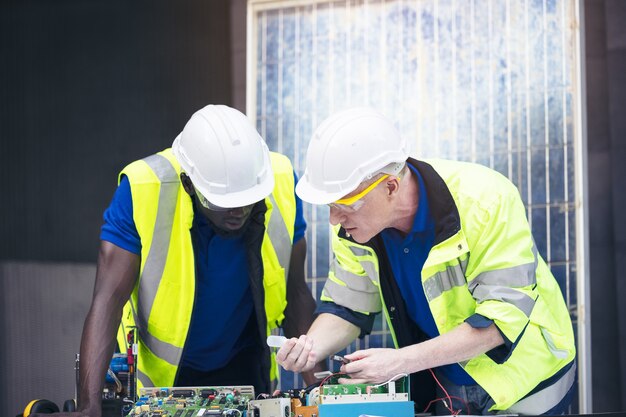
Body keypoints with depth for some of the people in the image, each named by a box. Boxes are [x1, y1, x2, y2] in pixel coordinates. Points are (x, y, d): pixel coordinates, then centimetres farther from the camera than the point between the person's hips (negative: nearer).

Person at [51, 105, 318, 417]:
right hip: (159, 366, -1)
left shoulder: (281, 183, -17)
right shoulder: (143, 191, -26)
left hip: (244, 364, 1)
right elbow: (108, 299, -28)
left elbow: (295, 292, -5)